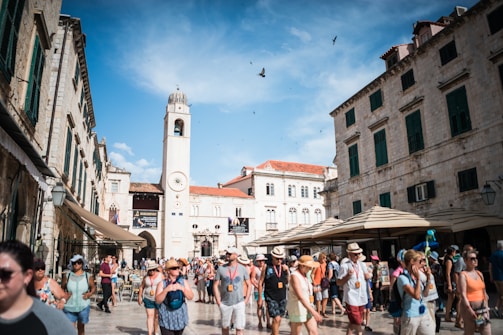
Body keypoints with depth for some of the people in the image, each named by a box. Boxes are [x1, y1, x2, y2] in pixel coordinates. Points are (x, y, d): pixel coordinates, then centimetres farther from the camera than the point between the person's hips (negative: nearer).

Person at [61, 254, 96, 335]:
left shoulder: (88, 276, 0)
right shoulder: (67, 276, 0)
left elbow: (93, 287, 8)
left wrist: (90, 294, -12)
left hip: (83, 307, 1)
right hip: (69, 307, -1)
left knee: (81, 328, 16)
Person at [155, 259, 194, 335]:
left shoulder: (184, 281, 1)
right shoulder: (162, 283, -5)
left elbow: (191, 297, -5)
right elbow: (157, 301, -12)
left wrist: (182, 288, -20)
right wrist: (166, 290, -25)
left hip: (180, 318, 3)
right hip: (166, 319, -3)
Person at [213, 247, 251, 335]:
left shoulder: (242, 269, 0)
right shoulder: (221, 268, -1)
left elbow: (249, 285, 7)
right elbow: (215, 285, 3)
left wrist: (246, 300, -1)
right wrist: (218, 301, -4)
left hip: (239, 303, -1)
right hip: (225, 303, 1)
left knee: (240, 328, -5)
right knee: (225, 327, 14)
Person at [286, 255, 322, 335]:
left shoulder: (304, 275, 8)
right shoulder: (294, 276, -20)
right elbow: (300, 296, -28)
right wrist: (313, 312, -32)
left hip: (307, 308, 8)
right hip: (297, 309, -8)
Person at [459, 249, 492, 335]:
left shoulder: (480, 274, 12)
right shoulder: (463, 275, -8)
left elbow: (484, 292, 16)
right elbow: (463, 294, -14)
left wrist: (486, 307, 10)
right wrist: (470, 309, -20)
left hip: (482, 308, 6)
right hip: (469, 307, -6)